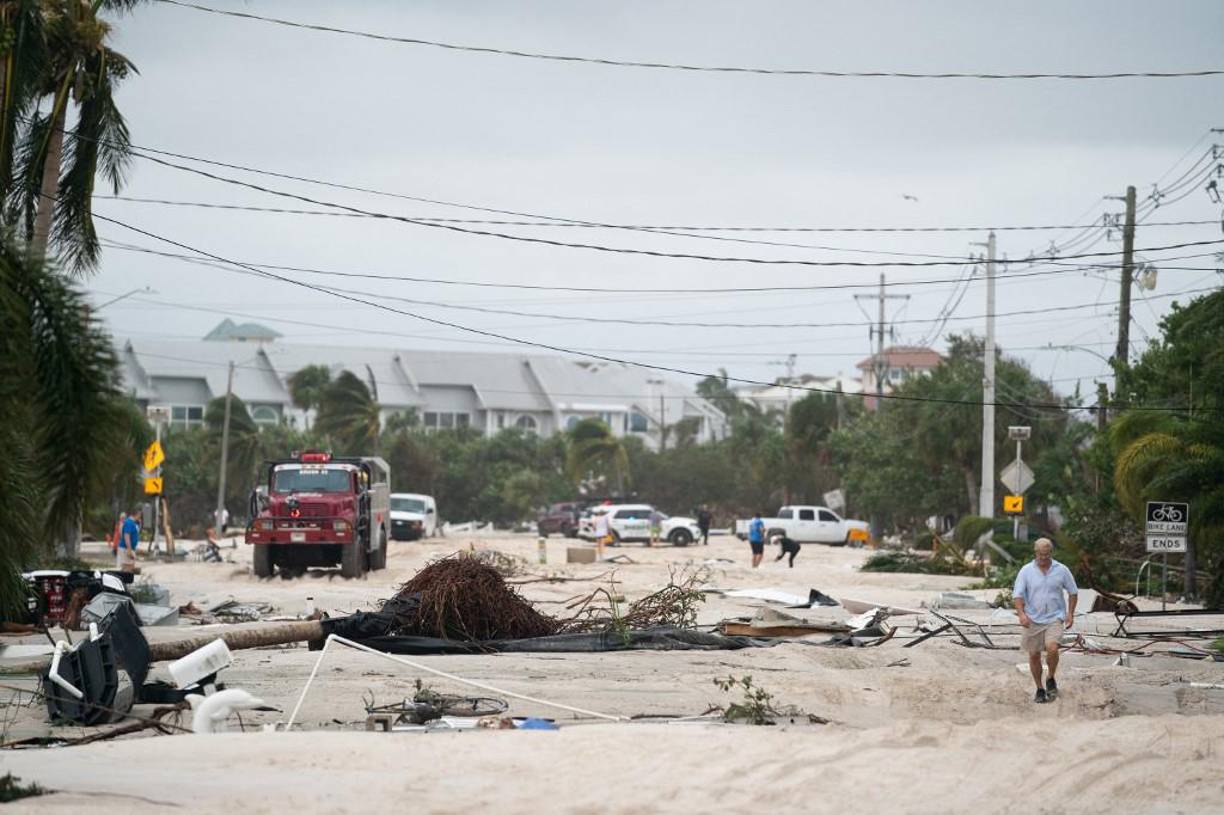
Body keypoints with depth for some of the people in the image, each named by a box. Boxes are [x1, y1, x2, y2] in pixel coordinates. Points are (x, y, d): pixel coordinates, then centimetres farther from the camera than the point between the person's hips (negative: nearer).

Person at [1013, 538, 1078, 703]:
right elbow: (1017, 595, -6)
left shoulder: (1061, 570, -1)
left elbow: (1073, 592, 10)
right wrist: (1021, 613, -22)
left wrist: (1070, 613, 2)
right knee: (1034, 655, 5)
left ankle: (1051, 680, 2)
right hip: (1033, 620, 1)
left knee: (1052, 648, -23)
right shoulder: (1026, 571, -3)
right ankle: (1040, 689, 22)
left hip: (1054, 617, -1)